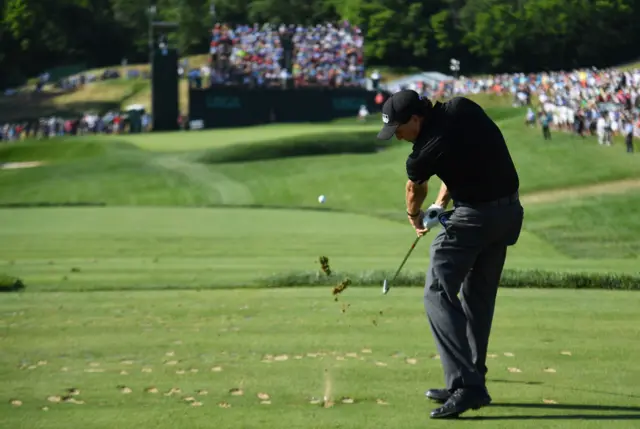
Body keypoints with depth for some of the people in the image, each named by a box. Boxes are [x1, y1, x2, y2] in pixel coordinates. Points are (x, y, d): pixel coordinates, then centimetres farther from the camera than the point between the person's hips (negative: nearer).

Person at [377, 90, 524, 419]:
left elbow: (415, 191, 8)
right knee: (479, 298, 15)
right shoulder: (461, 107, 1)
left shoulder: (426, 151, -17)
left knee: (439, 295, -8)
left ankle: (465, 383, -19)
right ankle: (472, 382, 19)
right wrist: (441, 202, 18)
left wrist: (414, 216, 29)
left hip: (474, 216, -9)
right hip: (510, 210, 9)